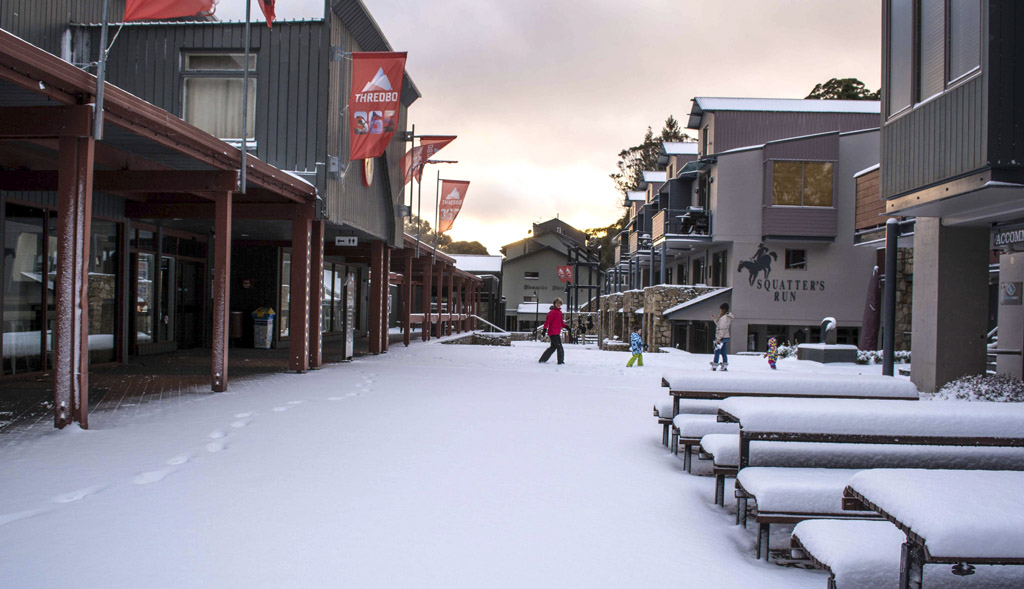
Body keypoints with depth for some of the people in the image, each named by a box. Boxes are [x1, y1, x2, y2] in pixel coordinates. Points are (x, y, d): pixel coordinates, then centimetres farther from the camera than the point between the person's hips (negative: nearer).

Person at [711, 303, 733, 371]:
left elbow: (723, 328, -21)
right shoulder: (728, 317, 14)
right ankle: (725, 366, 10)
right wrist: (715, 319, 20)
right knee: (724, 352, 11)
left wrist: (719, 338, -21)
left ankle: (714, 365, 4)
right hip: (726, 337, 9)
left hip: (721, 337, -9)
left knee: (717, 351, -1)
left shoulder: (724, 317, -16)